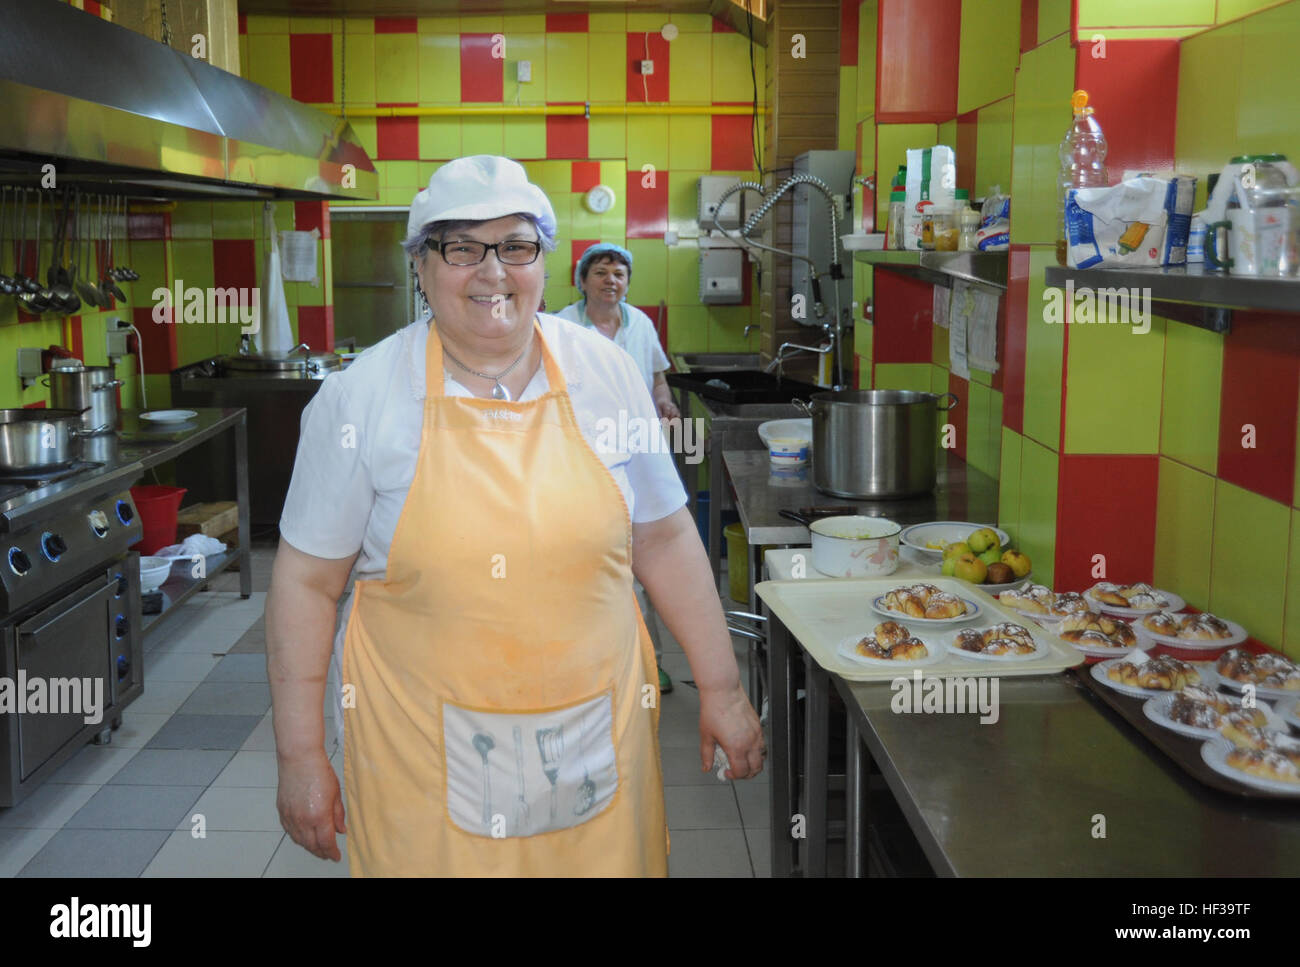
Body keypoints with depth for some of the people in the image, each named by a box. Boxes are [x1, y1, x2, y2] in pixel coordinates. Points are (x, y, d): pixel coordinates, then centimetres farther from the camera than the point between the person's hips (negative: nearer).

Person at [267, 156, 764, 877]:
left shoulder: (603, 372, 0)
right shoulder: (358, 398, -7)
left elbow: (664, 540, 6)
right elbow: (307, 581, -3)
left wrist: (720, 687, 7)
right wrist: (300, 757, -2)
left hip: (597, 738, 2)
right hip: (426, 755, -2)